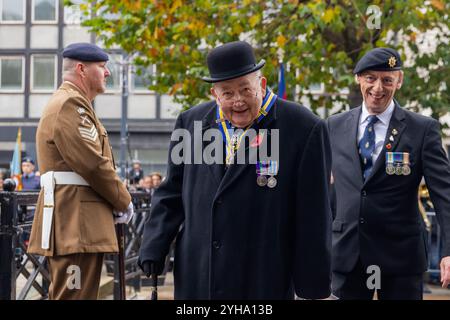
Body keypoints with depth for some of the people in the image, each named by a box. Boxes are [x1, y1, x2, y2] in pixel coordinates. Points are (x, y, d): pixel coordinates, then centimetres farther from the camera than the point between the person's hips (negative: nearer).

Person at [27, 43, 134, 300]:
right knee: (76, 295, -12)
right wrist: (124, 203, -6)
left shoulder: (73, 103, 23)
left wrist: (115, 203, 10)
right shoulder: (71, 104, -12)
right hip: (77, 223, -11)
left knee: (66, 294, 14)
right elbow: (94, 165, -19)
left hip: (78, 222, 11)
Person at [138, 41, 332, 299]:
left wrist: (314, 287, -5)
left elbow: (313, 217, -6)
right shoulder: (192, 122, 8)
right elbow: (172, 194, 14)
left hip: (263, 284, -4)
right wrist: (154, 250, 4)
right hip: (195, 280, 4)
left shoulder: (303, 130, -7)